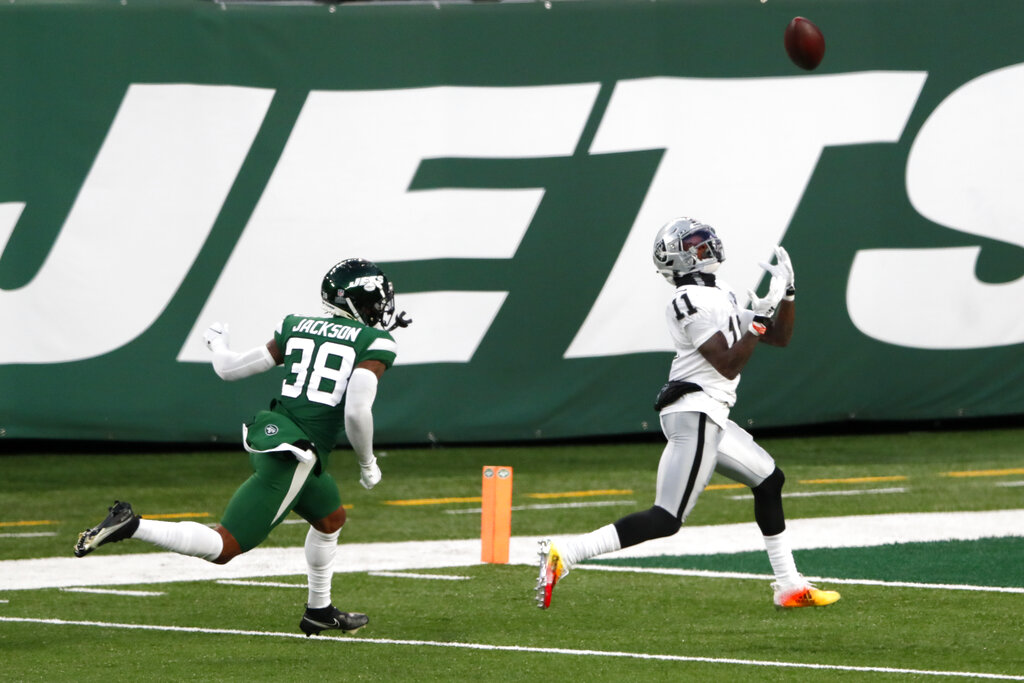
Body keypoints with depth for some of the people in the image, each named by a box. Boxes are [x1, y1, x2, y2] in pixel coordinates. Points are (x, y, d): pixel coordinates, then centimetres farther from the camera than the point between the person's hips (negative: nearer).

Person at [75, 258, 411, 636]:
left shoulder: (297, 328, 11)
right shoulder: (374, 344, -6)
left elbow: (230, 368, 14)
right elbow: (357, 410, -19)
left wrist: (217, 343, 38)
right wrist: (367, 463, -2)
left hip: (267, 434, 8)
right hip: (291, 456, -8)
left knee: (331, 519, 31)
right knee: (224, 548, -7)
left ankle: (319, 612, 40)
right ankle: (130, 526, -18)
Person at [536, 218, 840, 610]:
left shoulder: (720, 296, 17)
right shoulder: (692, 302, -13)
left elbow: (779, 338, 23)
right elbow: (728, 365, -18)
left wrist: (787, 292, 11)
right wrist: (761, 318, -16)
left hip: (711, 417, 10)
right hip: (694, 415, -10)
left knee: (769, 481, 19)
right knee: (666, 520, -15)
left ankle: (789, 587, 25)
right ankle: (564, 555, -22)